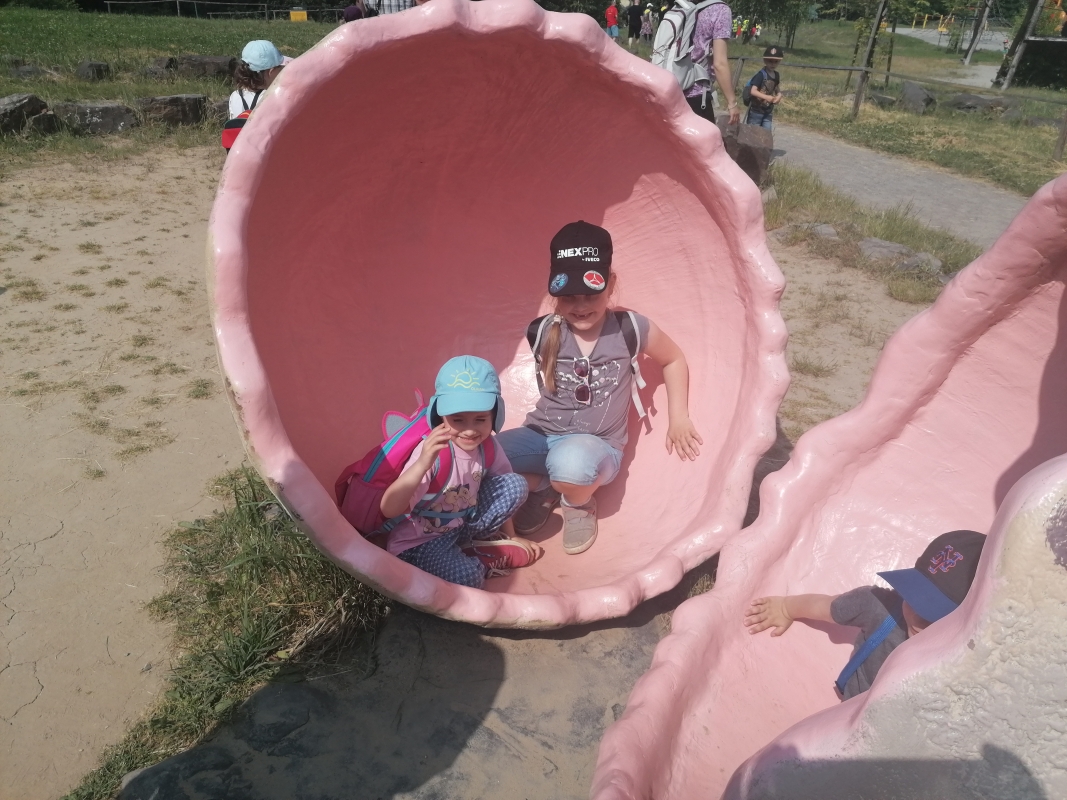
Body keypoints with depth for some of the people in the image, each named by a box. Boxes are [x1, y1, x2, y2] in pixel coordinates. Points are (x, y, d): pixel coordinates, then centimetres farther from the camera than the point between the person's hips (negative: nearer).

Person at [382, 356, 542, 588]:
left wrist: (511, 538, 13)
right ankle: (484, 559, 2)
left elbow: (505, 491, 7)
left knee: (516, 484, -8)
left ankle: (467, 545, -1)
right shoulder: (432, 451, -30)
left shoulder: (488, 446, -12)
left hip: (461, 525, 6)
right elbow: (389, 510, -39)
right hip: (417, 543, -6)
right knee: (467, 577, -32)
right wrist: (422, 464, -52)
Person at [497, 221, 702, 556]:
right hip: (541, 436, 2)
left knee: (570, 462, -41)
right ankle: (539, 487, 8)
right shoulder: (541, 333, -6)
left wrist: (678, 418, 9)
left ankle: (578, 502, 0)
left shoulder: (631, 329, -8)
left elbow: (674, 360, 10)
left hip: (597, 445, -2)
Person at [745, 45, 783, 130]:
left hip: (768, 111, 6)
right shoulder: (761, 75, -16)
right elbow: (753, 91, -25)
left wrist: (778, 96, -8)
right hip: (756, 110, -6)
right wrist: (766, 97, -36)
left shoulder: (777, 76, 7)